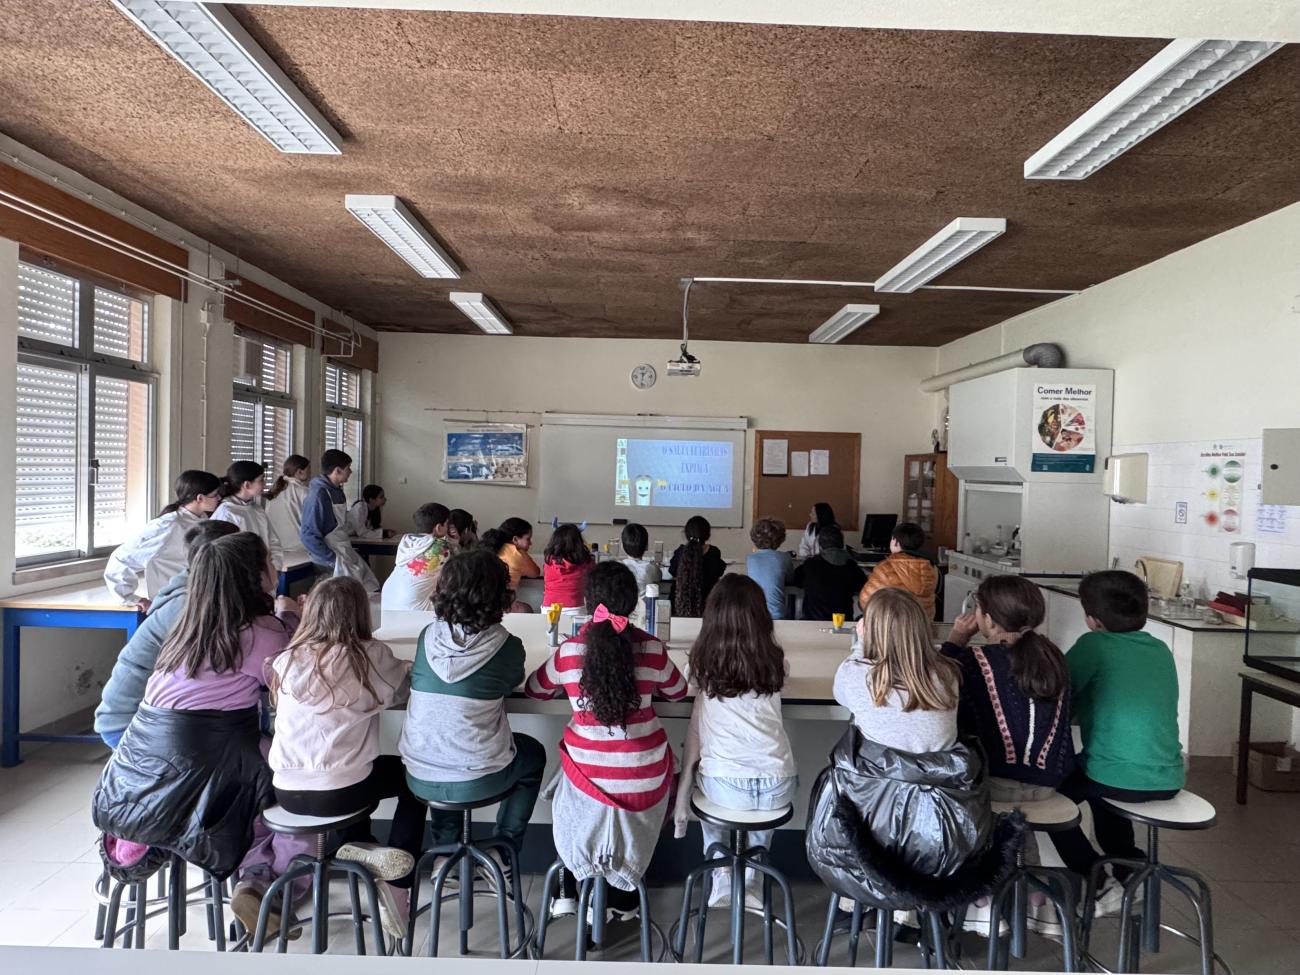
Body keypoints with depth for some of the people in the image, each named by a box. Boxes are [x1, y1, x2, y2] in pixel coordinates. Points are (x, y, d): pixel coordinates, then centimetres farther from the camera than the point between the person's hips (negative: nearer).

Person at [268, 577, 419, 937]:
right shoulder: (371, 656, -10)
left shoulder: (287, 660, -2)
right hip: (339, 792, -4)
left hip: (287, 792, 4)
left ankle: (358, 846, 9)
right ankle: (397, 891, 15)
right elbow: (405, 688, 5)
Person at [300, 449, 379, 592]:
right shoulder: (318, 495, -17)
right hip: (334, 557, -9)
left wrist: (349, 550, 12)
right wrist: (333, 561, -18)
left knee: (372, 588, 4)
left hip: (346, 553, 9)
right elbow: (308, 536, -19)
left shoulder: (337, 491, 10)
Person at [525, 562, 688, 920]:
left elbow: (535, 689, 5)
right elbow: (677, 691, 7)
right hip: (645, 780, 1)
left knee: (570, 790, 35)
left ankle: (573, 888, 39)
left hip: (590, 777, 0)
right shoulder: (652, 649, -13)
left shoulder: (569, 652, -14)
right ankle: (624, 896, 42)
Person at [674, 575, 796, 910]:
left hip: (725, 786, -1)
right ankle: (751, 883, 37)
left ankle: (722, 880, 28)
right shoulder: (772, 659, -2)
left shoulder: (705, 660, -6)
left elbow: (696, 730, 7)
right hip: (779, 786, 2)